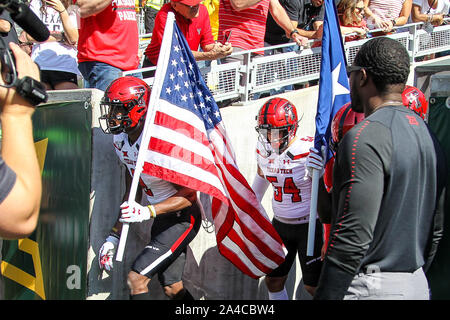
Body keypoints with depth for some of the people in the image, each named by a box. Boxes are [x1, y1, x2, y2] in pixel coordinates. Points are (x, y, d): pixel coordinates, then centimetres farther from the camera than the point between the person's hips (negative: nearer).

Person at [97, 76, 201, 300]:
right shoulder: (121, 141, 0)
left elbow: (189, 194, -22)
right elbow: (132, 194, 11)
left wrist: (148, 212, -31)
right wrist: (114, 236, 8)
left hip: (183, 217, -9)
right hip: (161, 220, 9)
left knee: (136, 279, -15)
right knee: (172, 288, 14)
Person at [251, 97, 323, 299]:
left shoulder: (309, 151, -21)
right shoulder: (264, 150, -2)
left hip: (308, 226, -6)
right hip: (280, 224, 6)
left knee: (313, 286, 0)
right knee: (273, 282, 11)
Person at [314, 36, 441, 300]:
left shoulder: (366, 137, -18)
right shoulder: (423, 129, 9)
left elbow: (354, 238, -23)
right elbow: (434, 224, 13)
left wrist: (325, 295, -18)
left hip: (373, 287, -9)